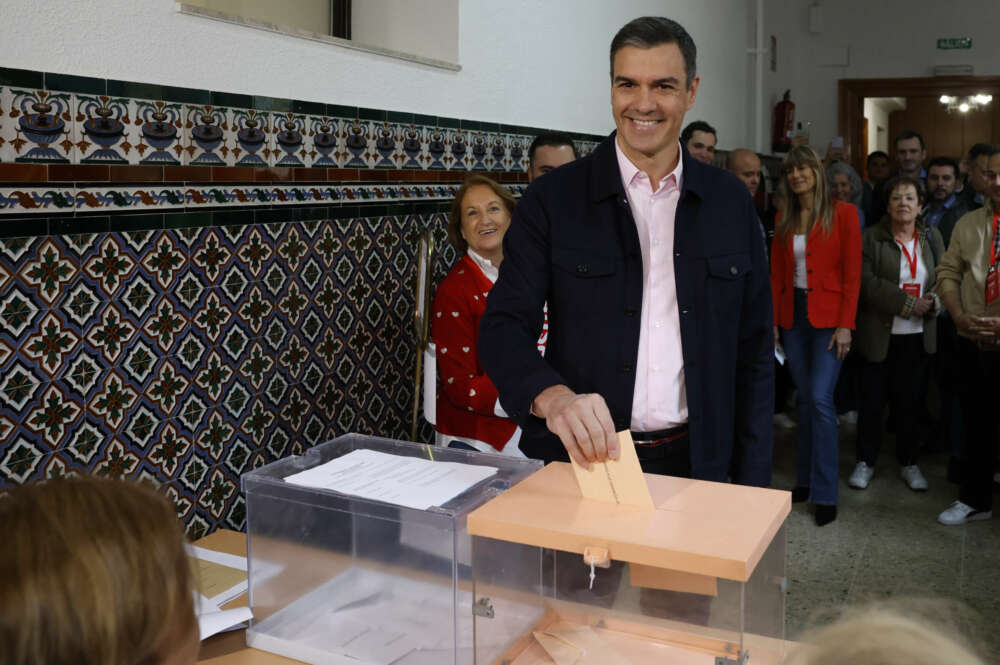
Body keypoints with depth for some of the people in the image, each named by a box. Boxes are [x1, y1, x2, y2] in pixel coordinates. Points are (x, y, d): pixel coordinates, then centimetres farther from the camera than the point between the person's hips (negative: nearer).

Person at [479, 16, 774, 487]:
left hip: (696, 464, 2)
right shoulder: (553, 198, -5)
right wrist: (552, 395, -31)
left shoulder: (730, 202, 2)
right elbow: (504, 327, -10)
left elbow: (752, 352, 5)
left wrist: (752, 483, 1)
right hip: (583, 458, -2)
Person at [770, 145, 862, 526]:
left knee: (820, 399, -11)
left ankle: (825, 494, -3)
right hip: (793, 315, 4)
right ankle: (805, 481, 19)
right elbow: (777, 273, 10)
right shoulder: (784, 219, 10)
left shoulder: (843, 214, -3)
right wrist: (773, 320, 3)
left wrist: (845, 325, -12)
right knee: (805, 400, 10)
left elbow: (852, 274, -6)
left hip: (828, 317, -4)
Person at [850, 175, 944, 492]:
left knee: (909, 401, 9)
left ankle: (909, 463, 24)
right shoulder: (872, 238, -3)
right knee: (872, 400, 4)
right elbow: (867, 283, -13)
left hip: (917, 335, 3)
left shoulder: (932, 237, 9)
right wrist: (909, 304, -18)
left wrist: (934, 303, -12)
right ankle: (865, 462, 18)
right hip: (879, 333, -3)